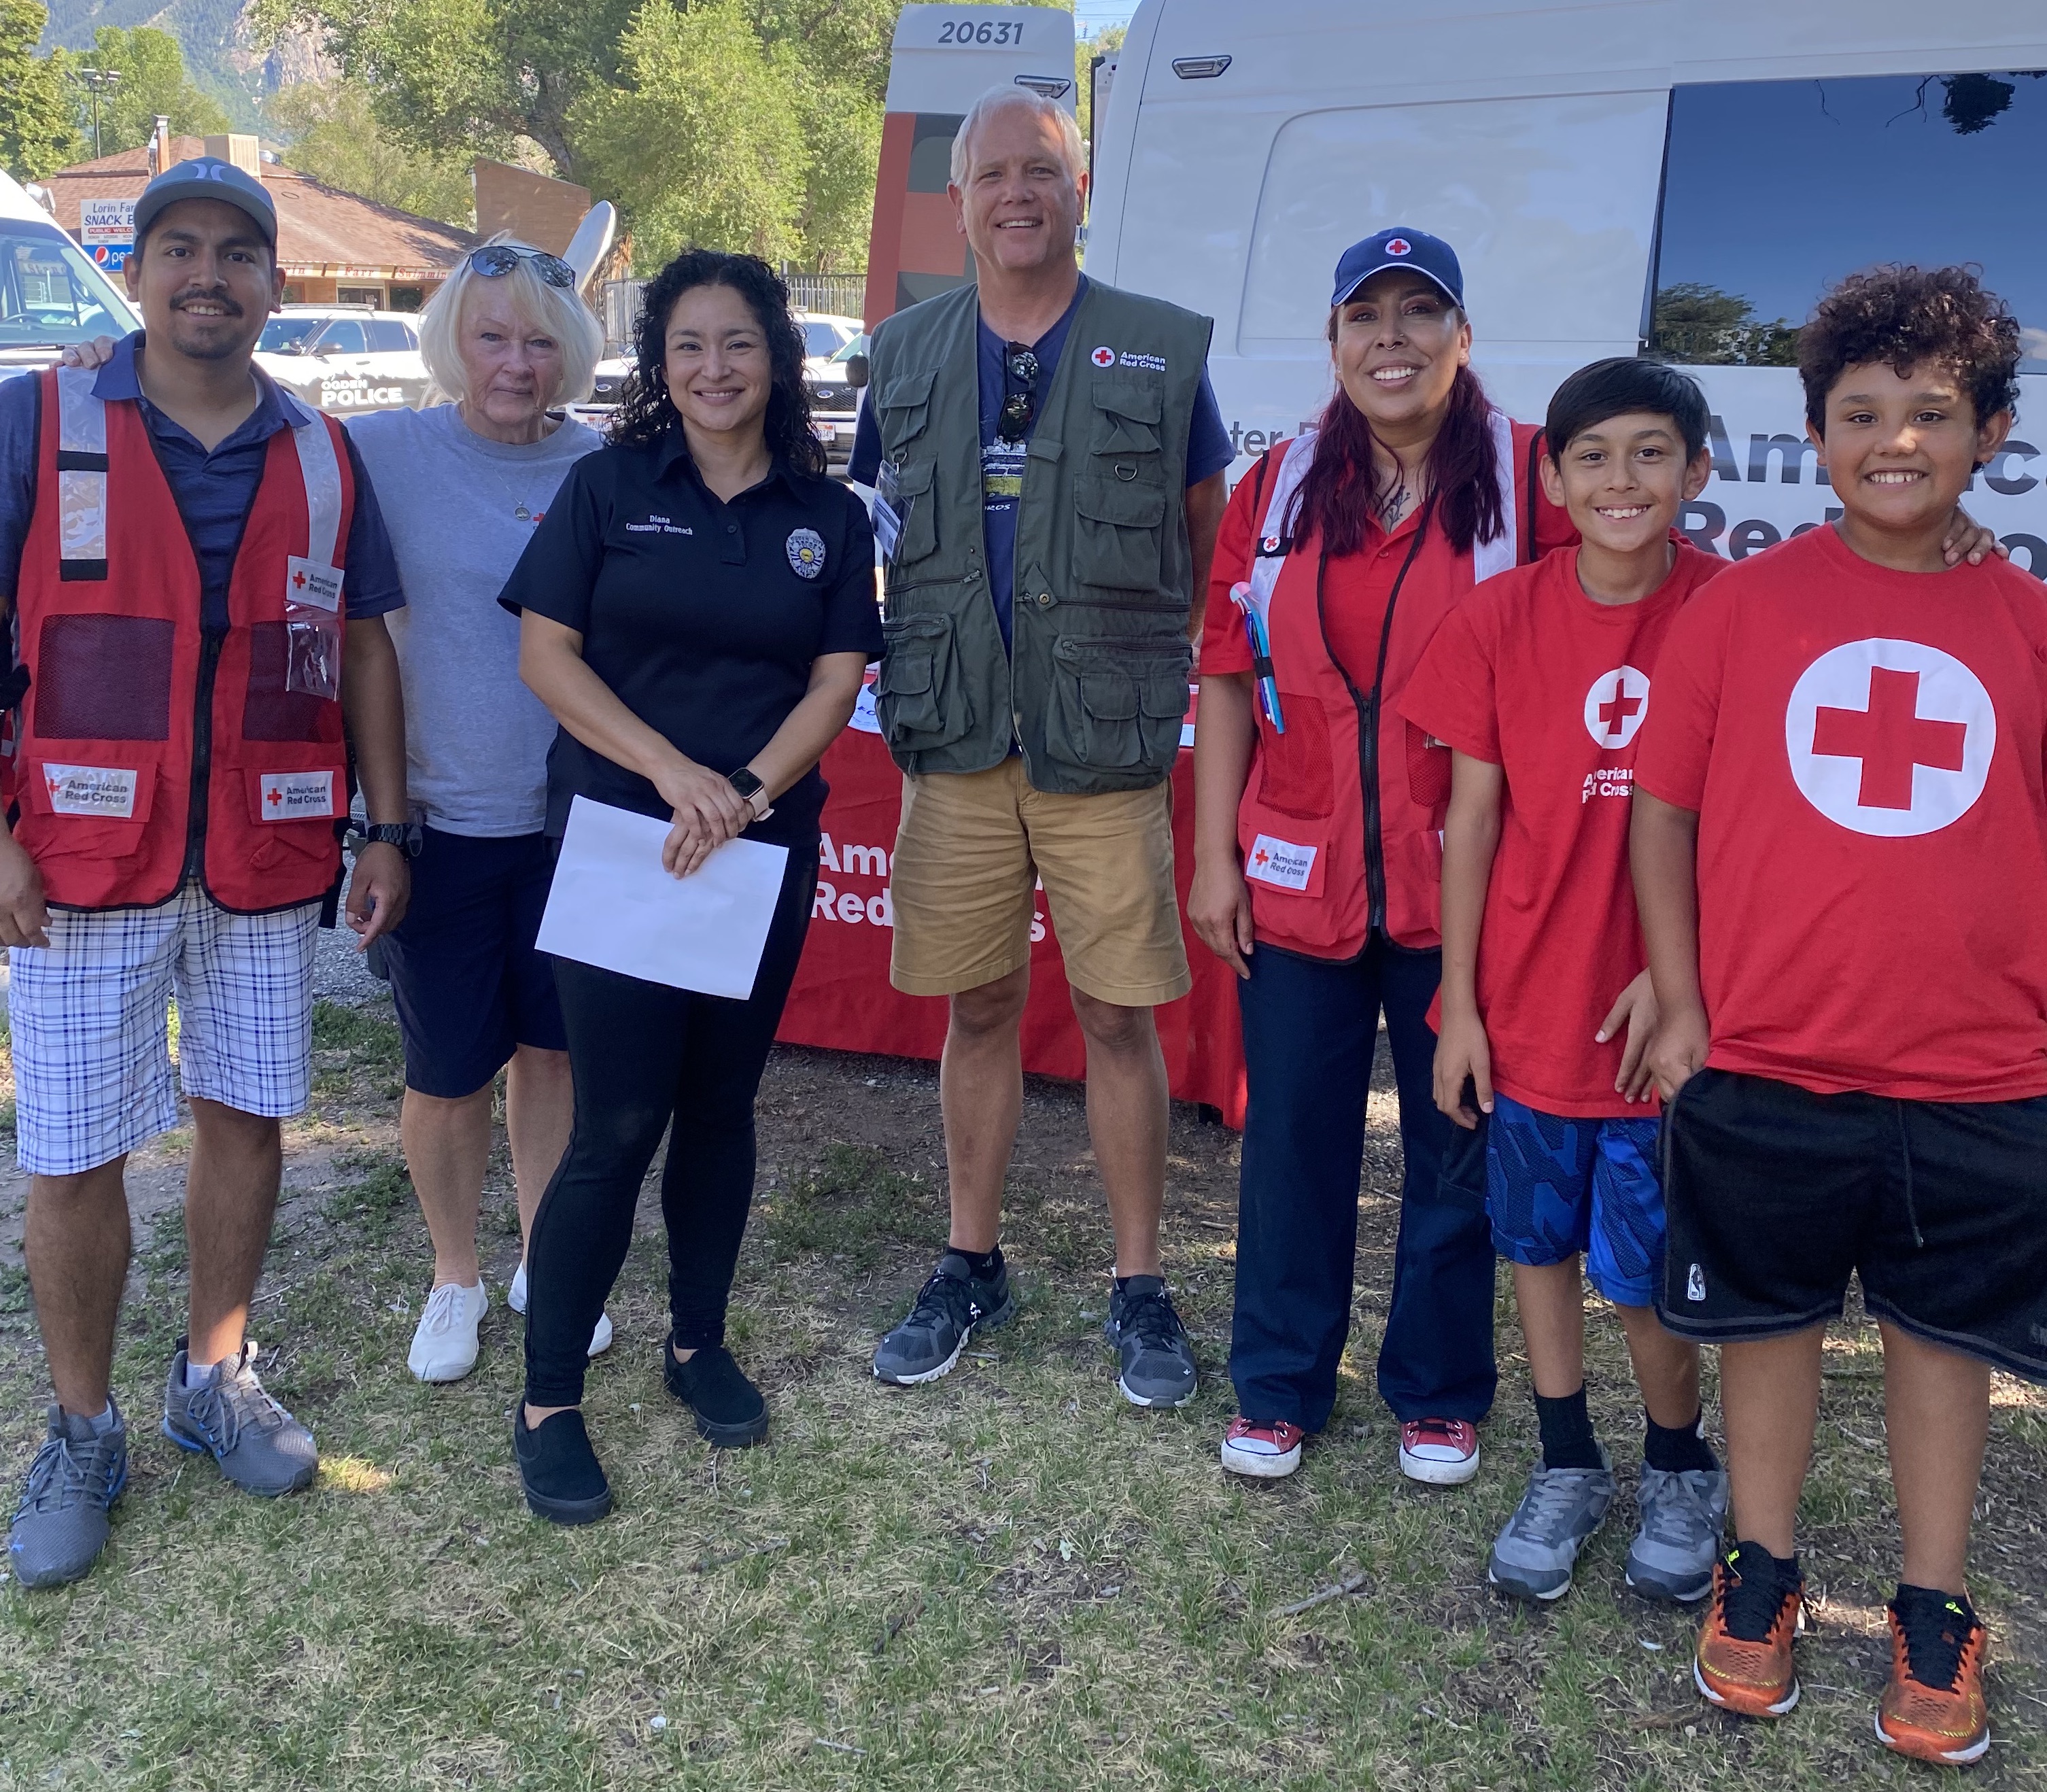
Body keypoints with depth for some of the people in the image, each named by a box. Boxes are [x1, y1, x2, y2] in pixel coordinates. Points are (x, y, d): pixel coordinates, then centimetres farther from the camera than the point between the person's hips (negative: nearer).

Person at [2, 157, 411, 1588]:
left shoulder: (322, 456, 7)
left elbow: (364, 649, 11)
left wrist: (385, 830, 7)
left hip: (268, 864, 3)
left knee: (247, 1118, 12)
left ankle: (215, 1378, 31)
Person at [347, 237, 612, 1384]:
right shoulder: (386, 454, -6)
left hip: (574, 815, 2)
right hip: (441, 817, -2)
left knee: (554, 1049, 15)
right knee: (449, 1074, 8)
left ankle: (546, 1261, 36)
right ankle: (455, 1277, 32)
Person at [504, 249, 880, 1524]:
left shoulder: (829, 517, 7)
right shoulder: (611, 486, 2)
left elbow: (835, 685, 1)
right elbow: (546, 654, -4)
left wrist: (746, 792, -15)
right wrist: (674, 770, -15)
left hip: (765, 848, 3)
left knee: (721, 1103, 11)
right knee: (619, 1121, -6)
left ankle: (699, 1343, 29)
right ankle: (548, 1403, 6)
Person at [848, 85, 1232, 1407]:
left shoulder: (1163, 351, 2)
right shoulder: (907, 355, 9)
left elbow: (1208, 534, 11)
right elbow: (878, 523, 18)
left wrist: (1141, 657, 5)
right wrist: (923, 675, 9)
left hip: (1107, 749, -2)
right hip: (957, 748, 2)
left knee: (1118, 1017, 3)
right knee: (979, 1010, 11)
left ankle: (1141, 1287, 17)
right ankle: (973, 1267, 26)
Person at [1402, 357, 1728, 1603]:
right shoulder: (1502, 617, -4)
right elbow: (1474, 818, 0)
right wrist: (1458, 1005, -1)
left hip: (1665, 1010, -2)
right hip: (1526, 1004, 2)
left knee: (1649, 1274, 7)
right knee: (1539, 1244, 15)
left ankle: (1681, 1471, 34)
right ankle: (1568, 1469, 35)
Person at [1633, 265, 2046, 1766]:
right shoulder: (1741, 604, -2)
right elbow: (1664, 807, 1)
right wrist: (1679, 1001, -3)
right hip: (1764, 1061, -1)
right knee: (1768, 1319, 14)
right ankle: (1761, 1577, 33)